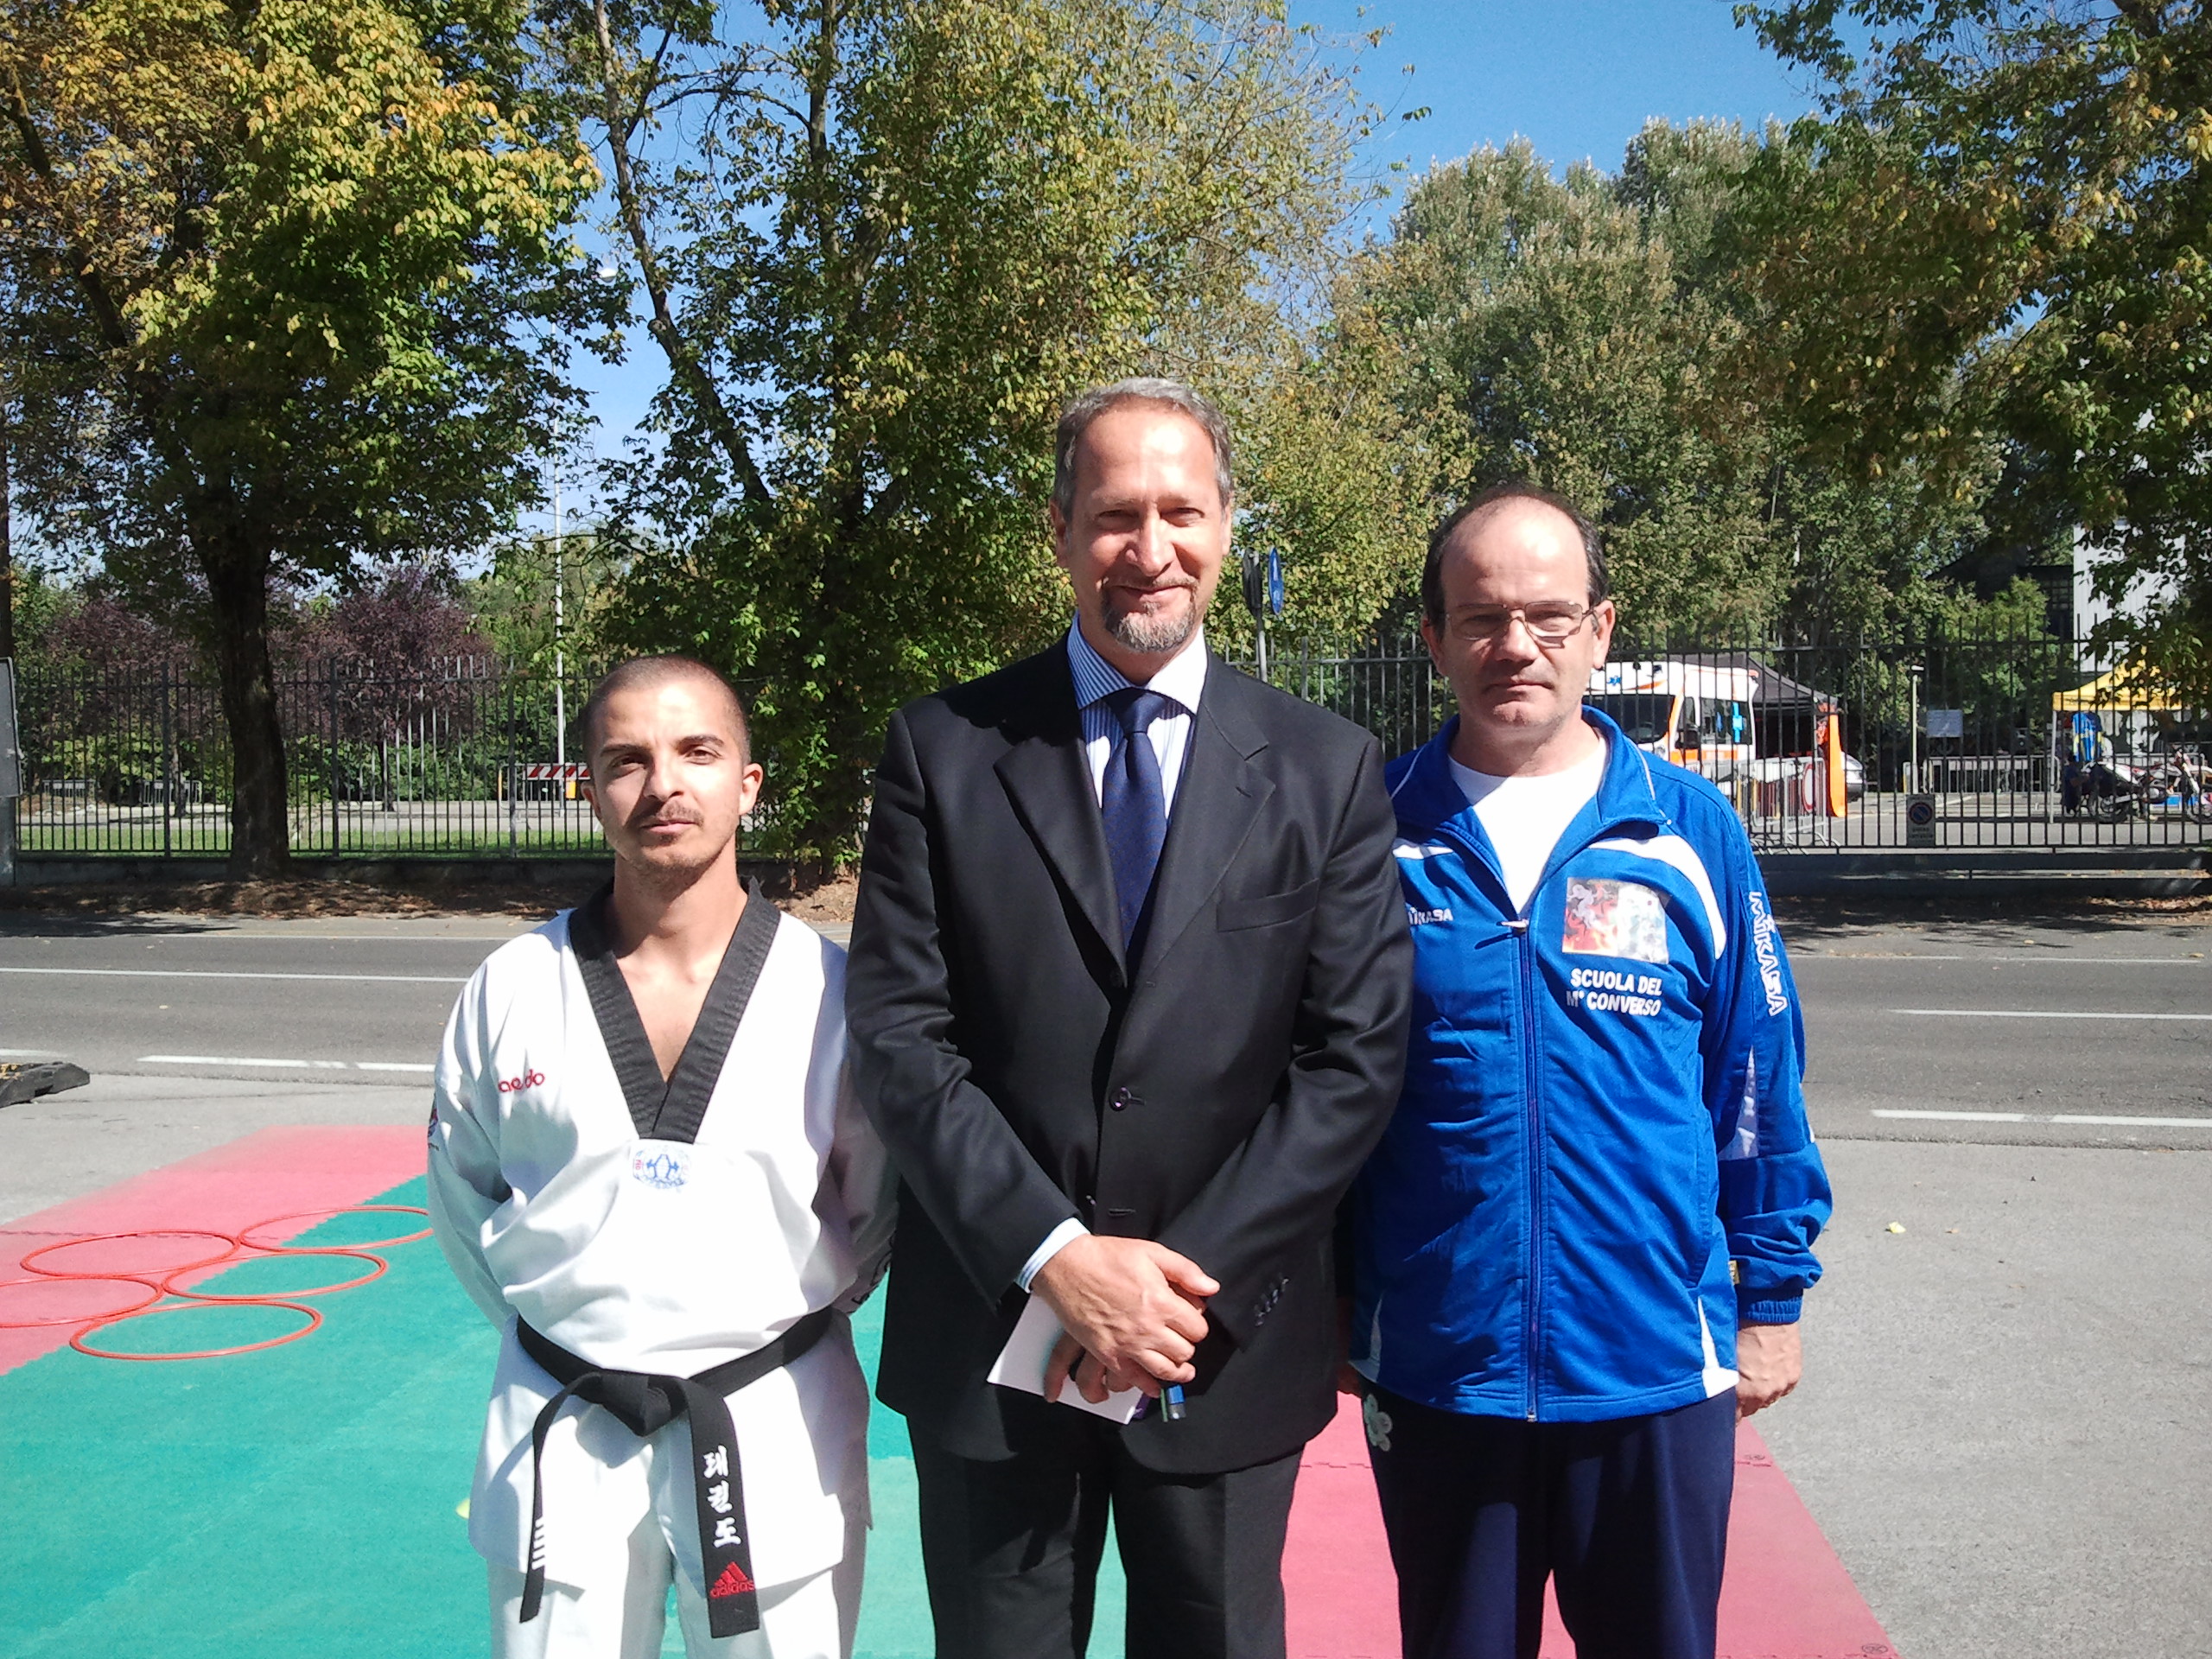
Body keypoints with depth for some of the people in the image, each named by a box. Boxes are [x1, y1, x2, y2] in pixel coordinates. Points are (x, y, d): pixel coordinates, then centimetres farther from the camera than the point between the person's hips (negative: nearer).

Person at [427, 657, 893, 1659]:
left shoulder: (828, 988, -9)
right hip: (563, 1439, 1)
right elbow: (461, 1187, 10)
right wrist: (548, 1321, 6)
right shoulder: (512, 988, -4)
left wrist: (798, 1310, 2)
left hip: (775, 1430, -1)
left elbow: (881, 1201, 3)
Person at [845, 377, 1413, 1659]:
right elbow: (900, 1036, -7)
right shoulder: (943, 750, -2)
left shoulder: (1327, 769, -1)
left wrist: (1189, 1278, -13)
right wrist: (1056, 1258, -15)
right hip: (990, 1336, 0)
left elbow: (1357, 1055, -5)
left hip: (1228, 1346, 0)